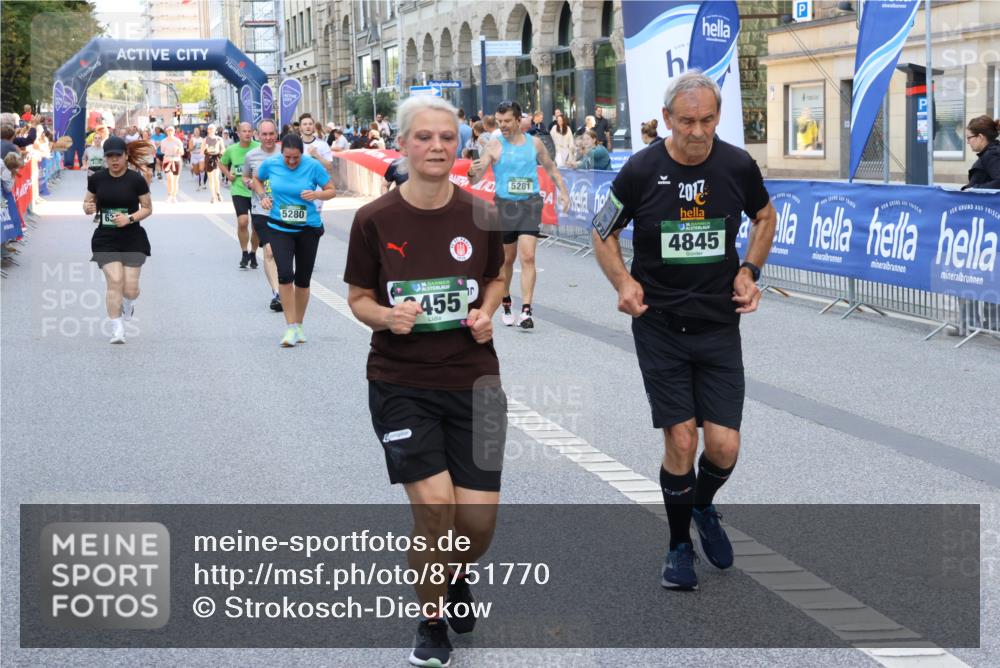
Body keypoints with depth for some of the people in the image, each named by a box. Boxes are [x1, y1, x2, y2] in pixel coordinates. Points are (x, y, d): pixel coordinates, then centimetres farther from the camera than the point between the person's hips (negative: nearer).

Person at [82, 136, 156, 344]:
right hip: (105, 239, 1)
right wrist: (88, 207, -11)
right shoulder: (96, 179, 1)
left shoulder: (136, 180, -6)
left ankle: (128, 304, 37)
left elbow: (147, 208, 1)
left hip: (132, 239, -1)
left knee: (130, 287, -2)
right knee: (114, 281, -13)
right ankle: (117, 330, -4)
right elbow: (88, 201, 13)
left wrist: (130, 218, -16)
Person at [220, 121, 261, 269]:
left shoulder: (258, 148, -7)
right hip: (239, 191, 0)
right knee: (242, 221, -16)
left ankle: (253, 254, 27)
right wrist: (228, 174, 3)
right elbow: (221, 163, 20)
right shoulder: (231, 150, 1)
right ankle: (244, 253, 2)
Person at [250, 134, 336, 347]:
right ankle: (291, 328, -11)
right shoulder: (270, 164, -6)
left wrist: (317, 195, -23)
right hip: (279, 228, 0)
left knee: (303, 279, 8)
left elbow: (331, 191, -3)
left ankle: (299, 326, 25)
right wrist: (263, 196, -4)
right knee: (285, 273, -18)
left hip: (308, 229, 0)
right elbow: (256, 179, 15)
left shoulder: (313, 166, -11)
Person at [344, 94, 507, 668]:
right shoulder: (375, 220, -7)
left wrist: (486, 313, -6)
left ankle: (458, 576, 36)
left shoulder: (481, 216, -2)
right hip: (401, 384, -2)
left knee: (479, 517, -2)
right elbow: (359, 297, 3)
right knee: (434, 506, -14)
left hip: (472, 382, 2)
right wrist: (387, 317, -18)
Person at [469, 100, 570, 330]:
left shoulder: (534, 143, 4)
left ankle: (526, 311, -15)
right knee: (507, 259, 10)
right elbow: (475, 179, -9)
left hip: (530, 205, 0)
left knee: (527, 256, -12)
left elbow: (550, 168, 20)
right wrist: (472, 173, -32)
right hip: (504, 205, 0)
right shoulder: (494, 147, -3)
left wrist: (563, 191, 12)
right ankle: (506, 306, 29)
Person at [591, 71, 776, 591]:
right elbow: (604, 234, 4)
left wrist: (749, 271, 1)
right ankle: (679, 544, 20)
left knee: (723, 447, -4)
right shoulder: (641, 171, -10)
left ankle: (703, 507, 31)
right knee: (681, 442, -4)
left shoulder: (738, 166, -5)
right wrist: (623, 281, -12)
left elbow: (765, 217, 16)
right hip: (658, 326, -1)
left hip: (719, 327, 1)